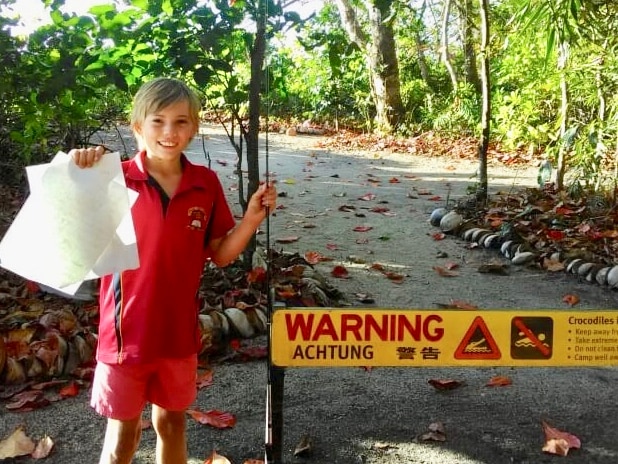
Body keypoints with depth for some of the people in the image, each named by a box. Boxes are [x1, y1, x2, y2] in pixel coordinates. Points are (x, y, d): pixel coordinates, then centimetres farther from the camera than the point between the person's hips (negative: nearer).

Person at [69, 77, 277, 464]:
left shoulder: (206, 183, -4)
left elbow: (220, 255, 4)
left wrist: (252, 218, -11)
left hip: (179, 332, 3)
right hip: (126, 331, -2)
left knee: (172, 421, 20)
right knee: (123, 432, 12)